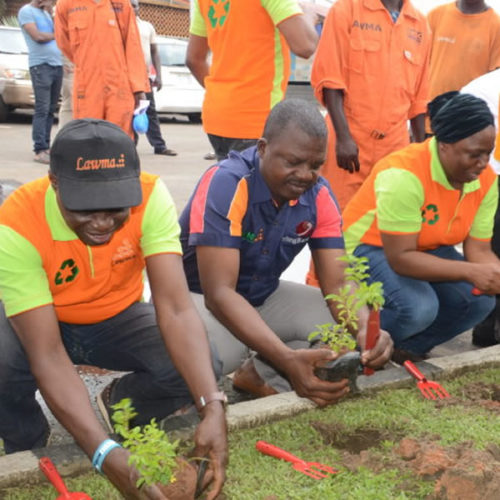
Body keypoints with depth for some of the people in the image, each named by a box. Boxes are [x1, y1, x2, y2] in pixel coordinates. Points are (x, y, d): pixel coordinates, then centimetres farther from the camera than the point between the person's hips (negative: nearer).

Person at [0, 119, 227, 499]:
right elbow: (47, 356, -37)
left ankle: (118, 406, 11)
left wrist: (213, 408, -48)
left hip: (117, 319, 2)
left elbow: (176, 310, -34)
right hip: (36, 324, -2)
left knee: (200, 369, -24)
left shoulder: (151, 197, -29)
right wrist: (104, 452, -49)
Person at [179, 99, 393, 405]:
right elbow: (219, 293, -35)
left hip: (263, 295, 5)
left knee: (347, 328, -13)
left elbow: (338, 282, -12)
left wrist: (365, 330, -36)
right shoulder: (226, 184, -29)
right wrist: (287, 359, -48)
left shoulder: (319, 196, -11)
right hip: (198, 295, -5)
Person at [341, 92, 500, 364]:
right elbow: (400, 258, -33)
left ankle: (407, 348, 8)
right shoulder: (404, 175, -33)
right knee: (417, 307, -33)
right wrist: (471, 272, -38)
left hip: (428, 249, 7)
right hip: (367, 248, -7)